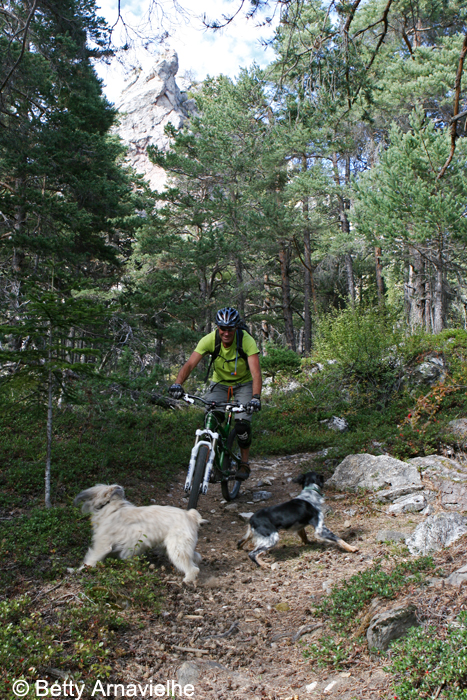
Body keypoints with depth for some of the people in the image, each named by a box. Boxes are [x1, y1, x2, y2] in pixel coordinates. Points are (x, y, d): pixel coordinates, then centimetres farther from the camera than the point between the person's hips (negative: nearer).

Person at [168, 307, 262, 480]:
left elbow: (256, 373, -37)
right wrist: (177, 384, -47)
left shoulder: (247, 341, -29)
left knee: (242, 424, -18)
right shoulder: (210, 340, -24)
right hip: (219, 383, 2)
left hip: (243, 384, -2)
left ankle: (244, 463, 6)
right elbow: (190, 364, -30)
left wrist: (256, 397, -52)